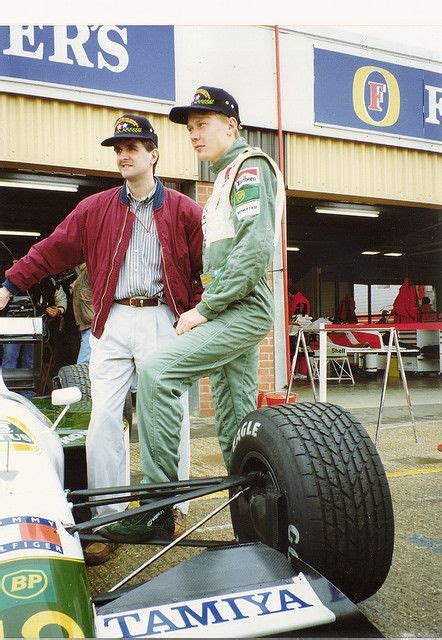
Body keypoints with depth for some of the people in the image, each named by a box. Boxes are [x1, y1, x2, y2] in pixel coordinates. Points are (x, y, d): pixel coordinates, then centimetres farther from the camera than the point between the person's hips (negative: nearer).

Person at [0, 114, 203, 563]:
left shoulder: (183, 211, 5)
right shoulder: (95, 209, 11)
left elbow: (208, 266, 5)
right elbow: (52, 250, 10)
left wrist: (195, 311, -3)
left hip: (163, 320, -2)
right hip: (112, 322, 2)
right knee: (103, 419, -2)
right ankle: (107, 517, 7)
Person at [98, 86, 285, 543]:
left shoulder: (250, 165, -4)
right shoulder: (226, 178, 25)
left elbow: (255, 248, -19)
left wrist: (205, 307, -18)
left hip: (242, 309, -10)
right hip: (233, 311, 10)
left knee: (156, 372, -22)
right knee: (235, 423, 9)